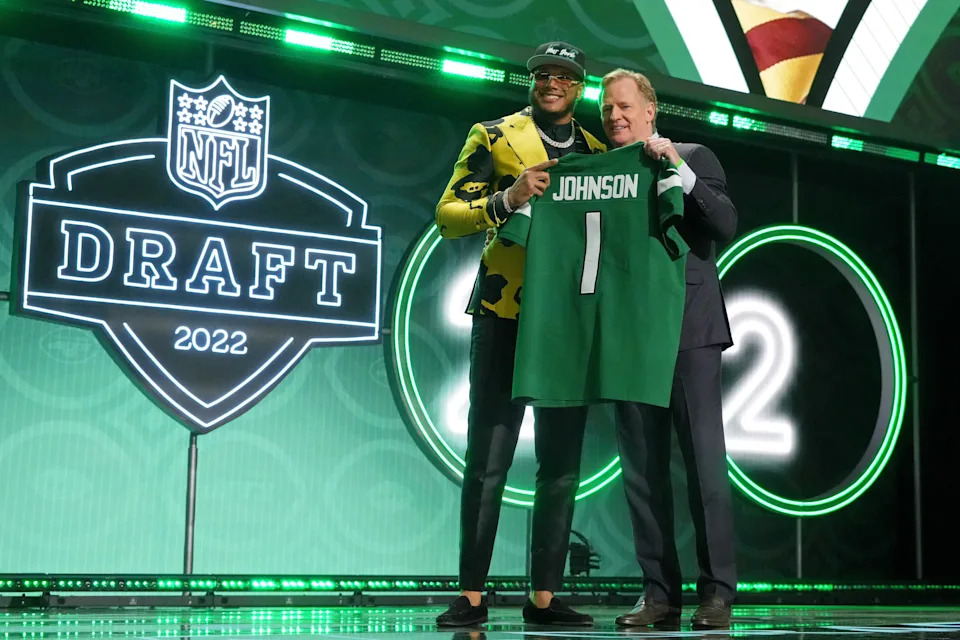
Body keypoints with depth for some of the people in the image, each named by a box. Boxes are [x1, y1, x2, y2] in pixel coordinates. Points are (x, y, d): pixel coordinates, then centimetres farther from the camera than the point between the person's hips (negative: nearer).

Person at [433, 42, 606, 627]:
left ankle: (545, 596, 11)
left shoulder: (597, 152, 15)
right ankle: (472, 596, 3)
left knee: (562, 463, 4)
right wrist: (505, 200, -17)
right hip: (505, 315, -3)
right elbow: (449, 215, -2)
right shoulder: (494, 137, 5)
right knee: (489, 460, -4)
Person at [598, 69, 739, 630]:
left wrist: (679, 170, -13)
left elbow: (726, 225, -6)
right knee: (642, 468, 3)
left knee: (705, 460, -7)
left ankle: (717, 592, -2)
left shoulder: (695, 159, 7)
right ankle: (661, 593, 8)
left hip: (688, 329, -3)